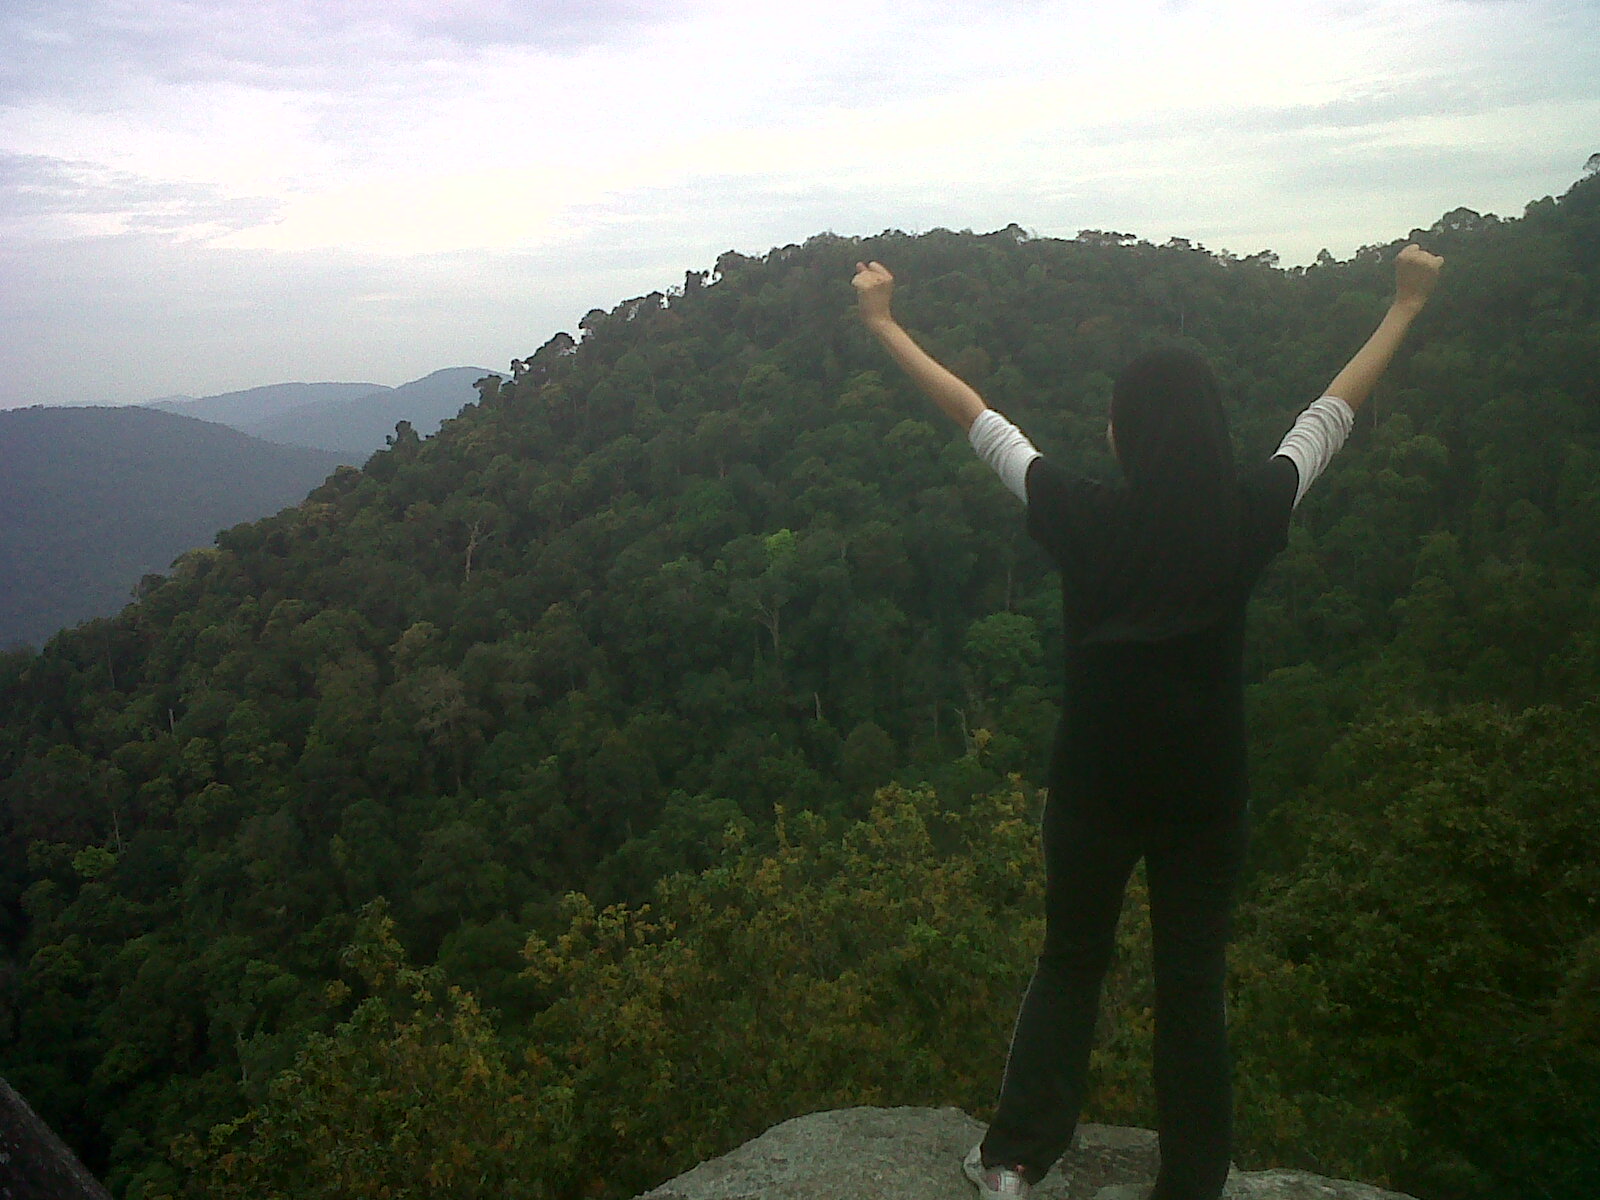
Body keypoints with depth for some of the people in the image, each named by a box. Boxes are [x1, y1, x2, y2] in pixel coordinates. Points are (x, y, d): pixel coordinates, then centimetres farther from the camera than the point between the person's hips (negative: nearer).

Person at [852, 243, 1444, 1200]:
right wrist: (1408, 304, 20)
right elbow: (1335, 412, 5)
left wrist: (885, 323, 7)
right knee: (1194, 984, 13)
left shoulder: (1082, 518, -14)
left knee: (1070, 966, 17)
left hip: (1095, 783, 0)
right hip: (1206, 790, 1)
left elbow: (976, 418, -4)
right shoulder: (1252, 516, -10)